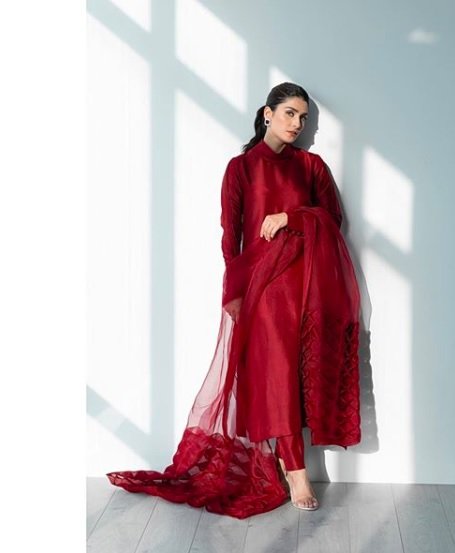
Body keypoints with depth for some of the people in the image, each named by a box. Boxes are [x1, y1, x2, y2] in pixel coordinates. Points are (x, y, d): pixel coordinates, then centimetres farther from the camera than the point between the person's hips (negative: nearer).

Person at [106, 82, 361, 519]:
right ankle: (295, 471, -8)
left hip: (307, 277, 3)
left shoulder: (311, 164, 14)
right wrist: (234, 291, -6)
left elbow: (333, 217, 7)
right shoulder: (241, 167, 6)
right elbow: (230, 232, 1)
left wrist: (290, 216, -8)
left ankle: (284, 460, 6)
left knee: (298, 367, -2)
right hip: (263, 277, -3)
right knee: (277, 368, -9)